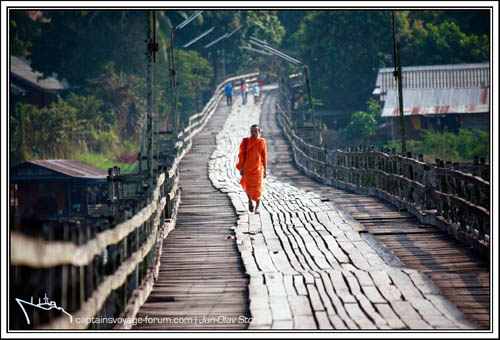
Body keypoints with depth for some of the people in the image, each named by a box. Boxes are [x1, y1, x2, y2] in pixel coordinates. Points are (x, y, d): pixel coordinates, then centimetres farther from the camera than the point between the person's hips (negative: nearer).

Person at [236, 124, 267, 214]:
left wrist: (265, 170, 4)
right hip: (247, 168, 1)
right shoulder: (245, 141, 3)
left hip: (258, 168, -1)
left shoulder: (261, 142, 3)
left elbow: (264, 157, 5)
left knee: (257, 188, -5)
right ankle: (250, 201, 30)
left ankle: (257, 207, 1)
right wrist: (241, 168, -3)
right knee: (248, 186, 2)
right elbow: (241, 155, 3)